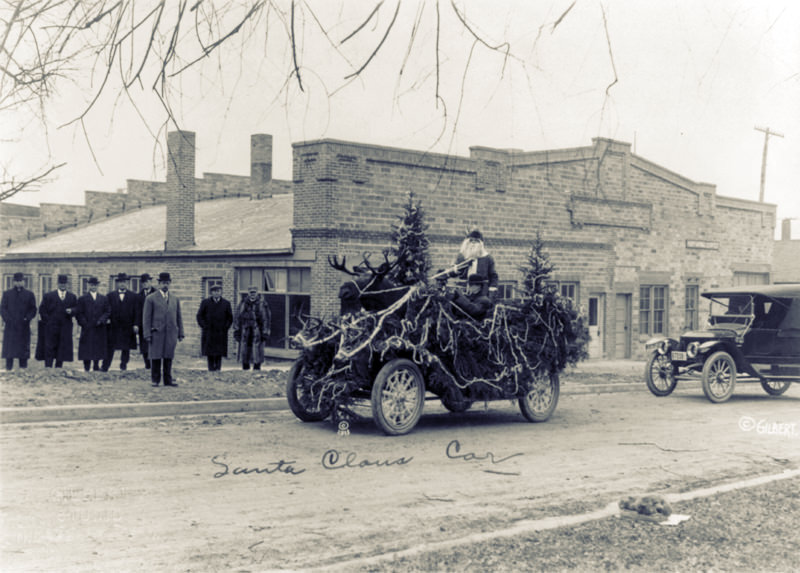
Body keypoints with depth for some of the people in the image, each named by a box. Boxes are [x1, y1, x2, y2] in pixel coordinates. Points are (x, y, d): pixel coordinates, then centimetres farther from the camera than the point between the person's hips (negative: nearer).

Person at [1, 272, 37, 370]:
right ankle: (8, 368, 0)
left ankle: (23, 368, 3)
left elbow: (33, 309, 7)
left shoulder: (29, 294, 10)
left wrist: (27, 318, -8)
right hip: (10, 326, 0)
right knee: (9, 348, -3)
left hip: (24, 326, 0)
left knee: (23, 349, -1)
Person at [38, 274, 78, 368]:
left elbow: (76, 308, 8)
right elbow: (42, 310, 4)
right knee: (49, 348, -4)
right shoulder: (49, 296, 6)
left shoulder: (72, 297, 12)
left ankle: (59, 367, 7)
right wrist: (47, 320, -4)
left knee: (63, 348, 1)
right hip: (51, 327, -2)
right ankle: (48, 367, -4)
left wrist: (71, 311, -13)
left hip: (65, 328, 2)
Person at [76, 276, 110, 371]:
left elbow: (108, 311, 7)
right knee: (86, 350, -5)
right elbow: (79, 314, 3)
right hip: (87, 329, -2)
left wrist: (101, 320, -9)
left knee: (98, 350, 3)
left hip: (100, 330, 2)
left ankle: (96, 367, 12)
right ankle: (86, 369, -1)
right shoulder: (82, 299, 6)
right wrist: (84, 324, -9)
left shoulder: (104, 298, 12)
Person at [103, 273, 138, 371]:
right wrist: (107, 319, -10)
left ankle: (123, 365, 18)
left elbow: (136, 311, 2)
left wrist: (136, 324, -7)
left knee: (126, 349, 6)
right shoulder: (110, 295, 9)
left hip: (127, 327, 0)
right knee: (109, 348, 0)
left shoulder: (133, 296, 6)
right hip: (113, 327, 0)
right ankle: (104, 368, 2)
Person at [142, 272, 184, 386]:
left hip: (171, 333, 3)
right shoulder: (151, 298, 2)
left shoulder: (175, 299, 14)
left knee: (169, 357, 4)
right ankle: (155, 380, 9)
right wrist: (147, 334, -8)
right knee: (155, 357, -1)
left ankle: (168, 380, 10)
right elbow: (146, 318, -1)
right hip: (156, 333, -3)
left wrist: (180, 333, 9)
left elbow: (179, 317, 16)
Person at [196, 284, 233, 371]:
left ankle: (218, 368, 0)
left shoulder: (226, 303, 8)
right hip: (208, 332, 0)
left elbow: (230, 318, 12)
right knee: (210, 352, -2)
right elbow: (200, 315, 9)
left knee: (219, 352, -4)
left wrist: (225, 327, 0)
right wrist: (204, 326, -2)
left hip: (221, 332, 0)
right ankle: (211, 368, 2)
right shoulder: (205, 302, 7)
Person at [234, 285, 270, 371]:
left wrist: (265, 334, -5)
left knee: (257, 354, -4)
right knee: (244, 353, 7)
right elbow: (238, 318, 11)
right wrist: (236, 331, 6)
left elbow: (266, 320, -2)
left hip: (257, 334, -3)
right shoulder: (243, 304, 8)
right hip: (245, 334, 3)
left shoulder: (262, 305, -1)